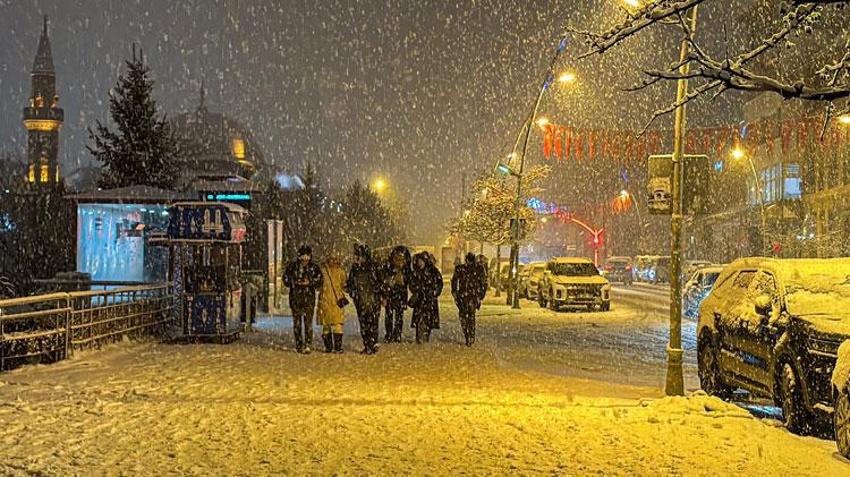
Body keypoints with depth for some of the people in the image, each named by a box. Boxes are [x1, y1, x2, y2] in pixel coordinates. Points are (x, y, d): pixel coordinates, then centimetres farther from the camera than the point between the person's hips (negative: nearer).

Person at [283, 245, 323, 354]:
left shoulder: (314, 267, 5)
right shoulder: (292, 266, 8)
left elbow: (319, 281, 2)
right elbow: (286, 279, 9)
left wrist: (309, 283, -14)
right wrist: (296, 283, -7)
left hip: (309, 298, -2)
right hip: (295, 297, 2)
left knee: (308, 322, -11)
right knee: (297, 322, 6)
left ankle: (308, 345, -14)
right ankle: (298, 345, 14)